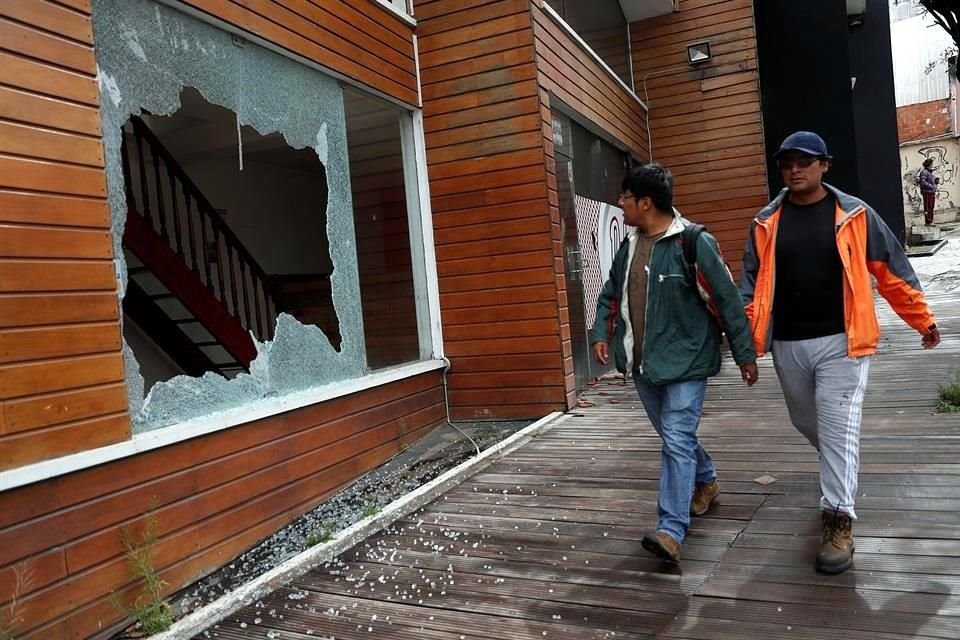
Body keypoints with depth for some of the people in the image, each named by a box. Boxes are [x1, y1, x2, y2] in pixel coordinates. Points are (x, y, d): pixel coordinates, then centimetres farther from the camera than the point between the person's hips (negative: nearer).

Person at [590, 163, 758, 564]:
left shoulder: (694, 243, -15)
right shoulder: (629, 245, 7)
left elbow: (728, 300, -11)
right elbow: (610, 294, 17)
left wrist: (745, 354, -8)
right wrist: (601, 333, 3)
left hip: (685, 361, -7)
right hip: (642, 362, 7)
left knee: (677, 441, -12)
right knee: (673, 436, 21)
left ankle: (671, 530, -8)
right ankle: (706, 481, 46)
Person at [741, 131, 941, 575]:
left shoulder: (854, 214, -2)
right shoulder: (766, 223, 4)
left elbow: (892, 272, 4)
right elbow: (751, 282, 3)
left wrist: (923, 320, 8)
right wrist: (748, 334, -8)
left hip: (840, 342, -3)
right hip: (788, 345, 4)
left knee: (838, 430, -5)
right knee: (807, 423, 20)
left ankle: (838, 523, 2)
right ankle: (839, 477, 49)